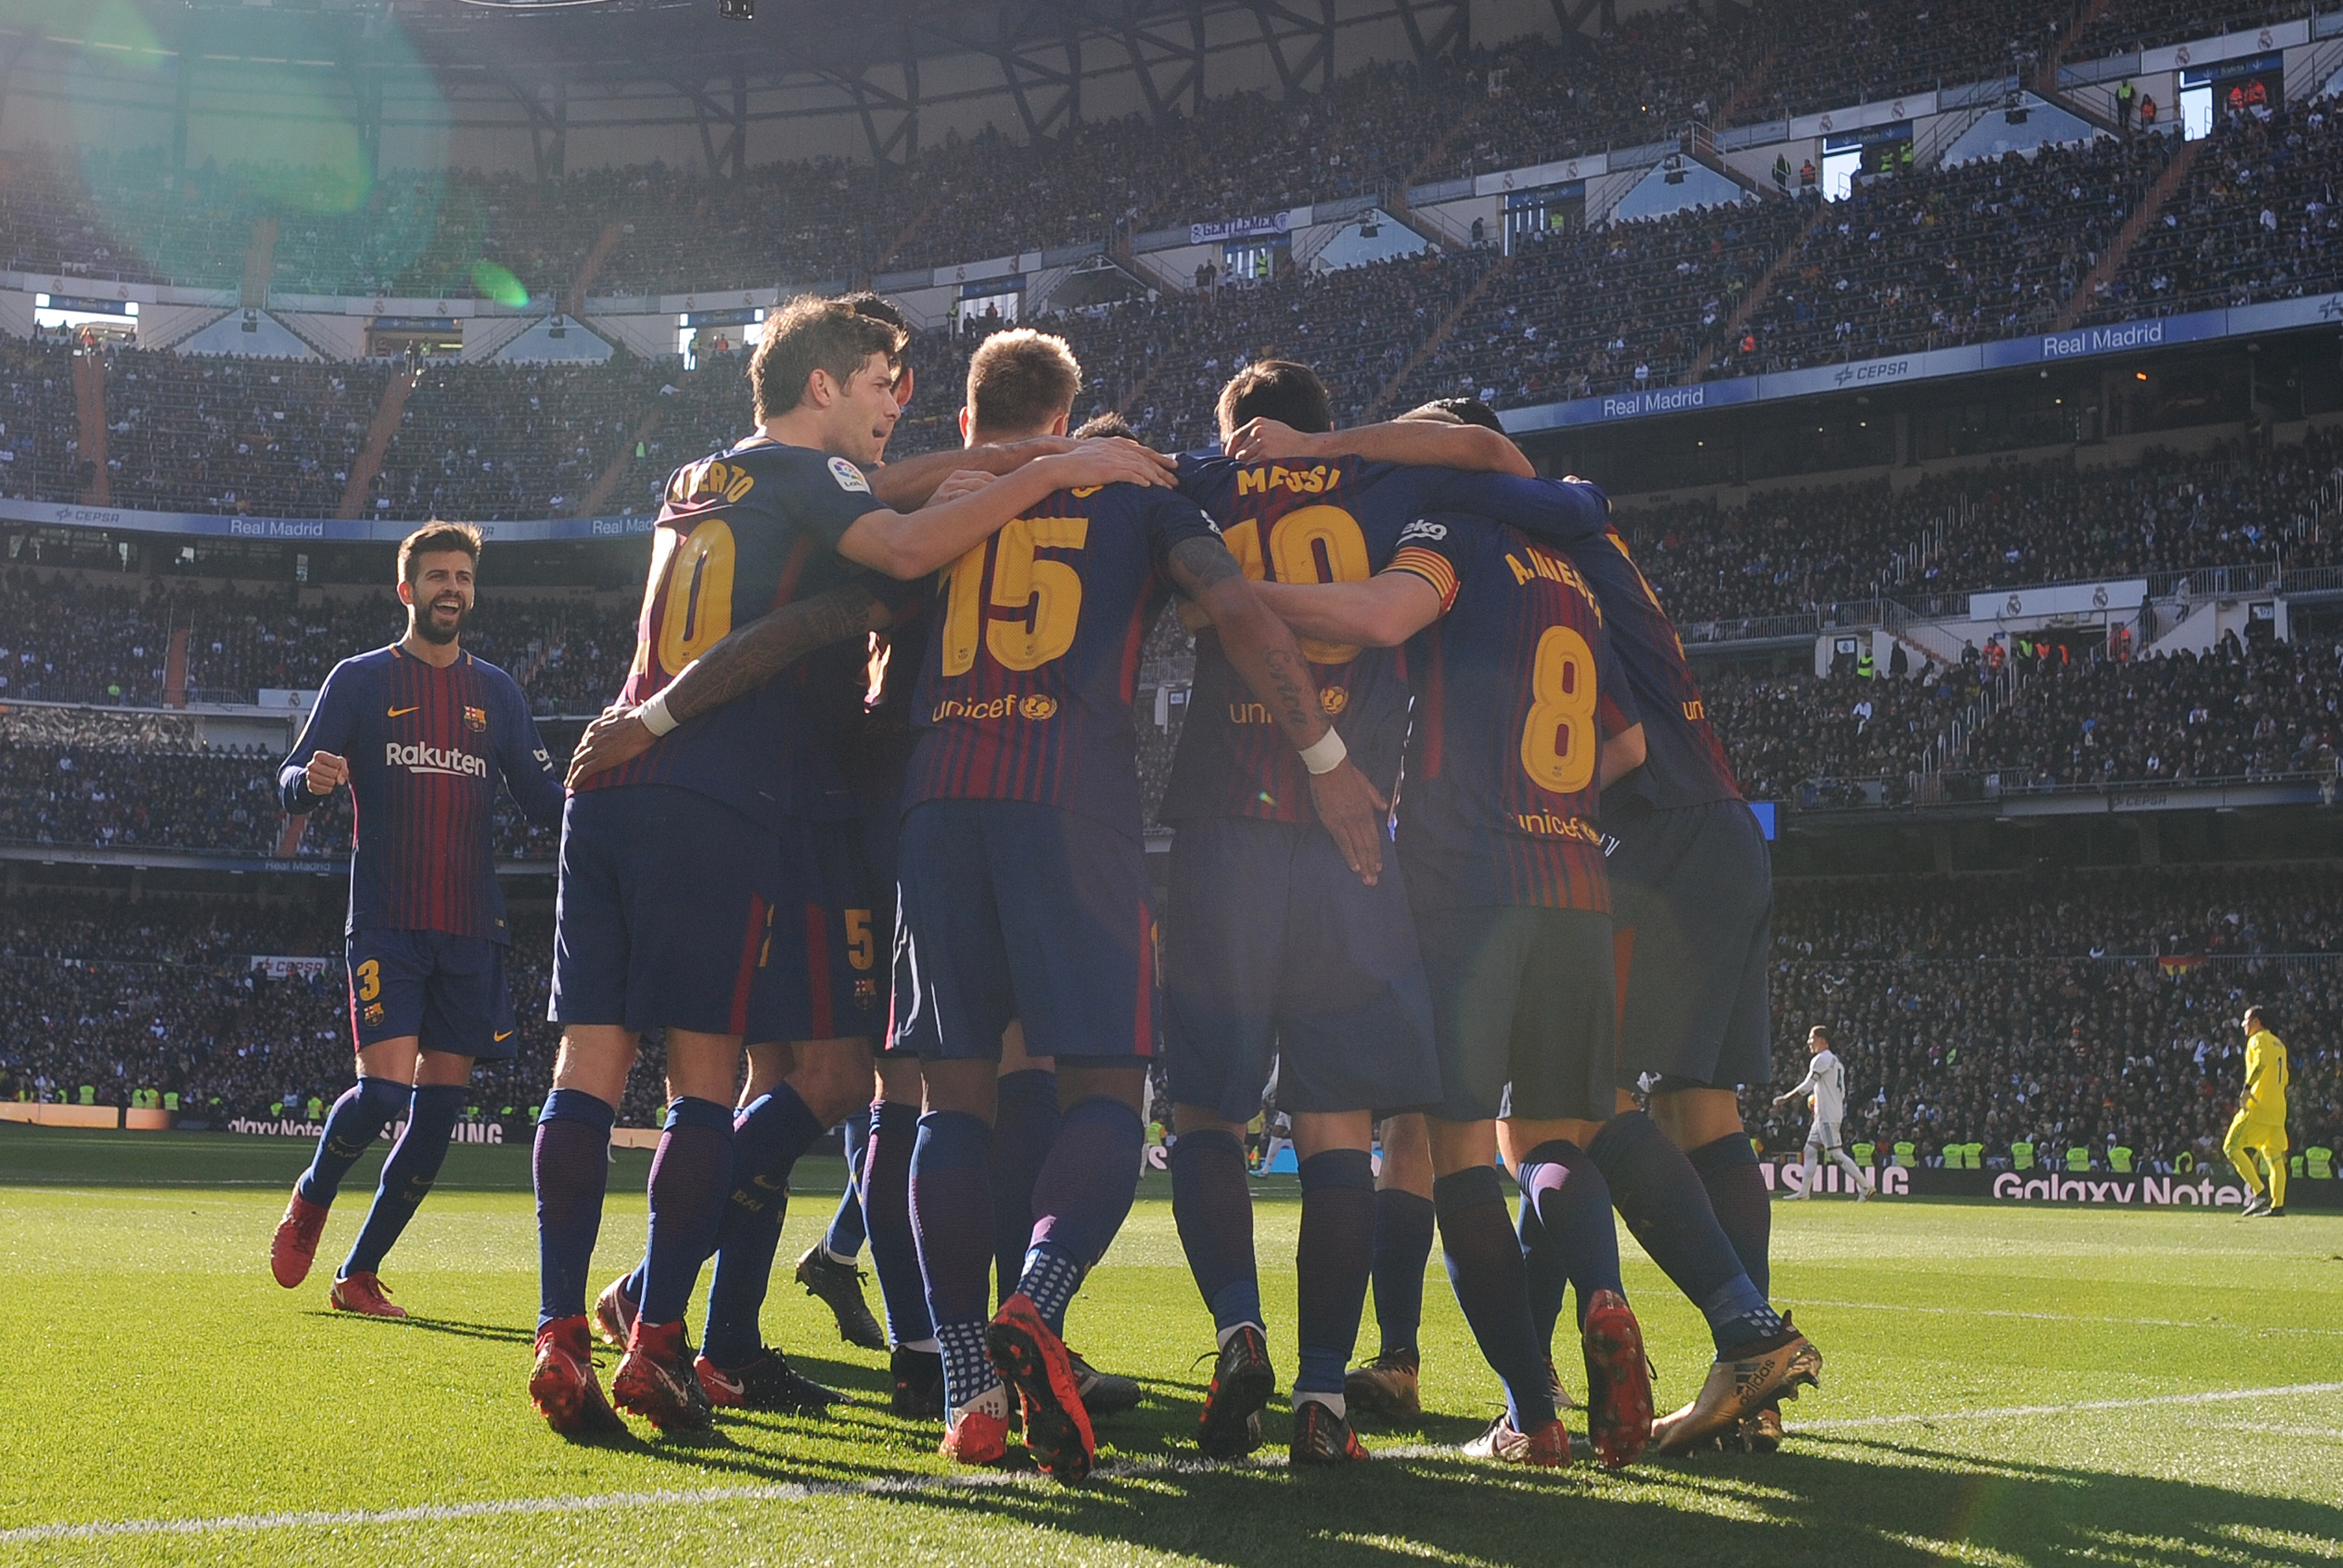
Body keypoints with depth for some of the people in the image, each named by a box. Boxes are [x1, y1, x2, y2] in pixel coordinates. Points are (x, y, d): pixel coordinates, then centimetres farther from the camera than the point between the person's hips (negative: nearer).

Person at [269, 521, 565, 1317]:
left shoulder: (497, 692, 14)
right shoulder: (360, 680, 4)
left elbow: (546, 799, 13)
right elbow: (290, 785, 0)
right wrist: (312, 780, -24)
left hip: (471, 930, 4)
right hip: (386, 925, -4)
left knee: (439, 1105, 1)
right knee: (384, 1088, -16)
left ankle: (360, 1273, 13)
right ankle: (311, 1199, 16)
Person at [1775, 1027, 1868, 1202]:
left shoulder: (1821, 1059, -11)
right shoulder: (1836, 1061, 19)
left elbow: (1806, 1086, -16)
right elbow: (1842, 1092, 21)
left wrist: (1785, 1099, -8)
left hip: (1827, 1115, -10)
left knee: (1836, 1154, -12)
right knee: (1810, 1150, 12)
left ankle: (1864, 1187, -16)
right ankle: (1804, 1191, 13)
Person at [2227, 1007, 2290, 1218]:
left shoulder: (2258, 1040, -5)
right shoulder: (2279, 1044, 21)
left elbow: (2260, 1062, -24)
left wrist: (2247, 1088, -28)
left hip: (2258, 1106, -9)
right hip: (2278, 1108, 9)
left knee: (2232, 1147, -6)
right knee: (2275, 1157, 7)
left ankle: (2260, 1193, -15)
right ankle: (2277, 1205, 1)